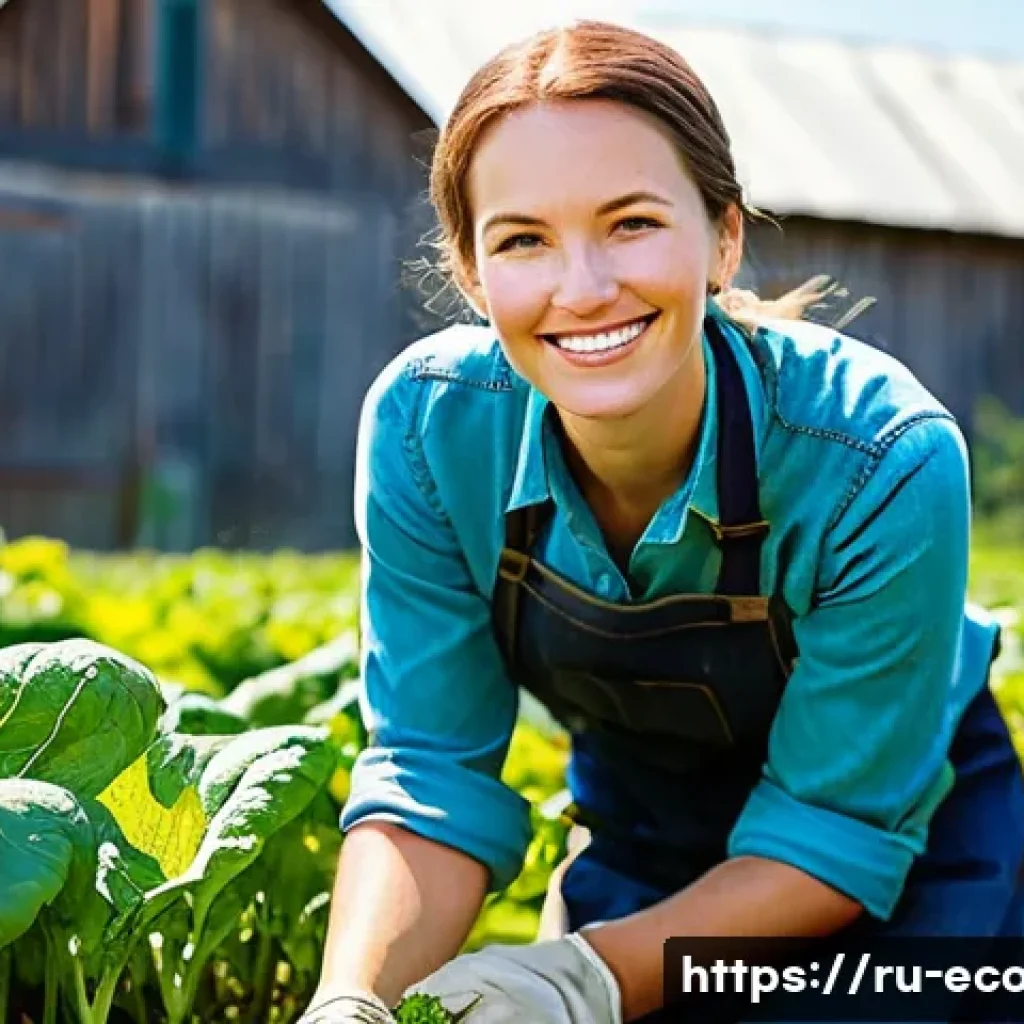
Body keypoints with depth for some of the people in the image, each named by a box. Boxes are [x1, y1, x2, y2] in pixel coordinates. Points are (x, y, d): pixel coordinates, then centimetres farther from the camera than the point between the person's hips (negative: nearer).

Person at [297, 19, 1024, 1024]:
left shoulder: (887, 461, -33)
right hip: (640, 833, 2)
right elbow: (431, 770, -20)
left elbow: (836, 828, -25)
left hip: (911, 837, -2)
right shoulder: (425, 425, -24)